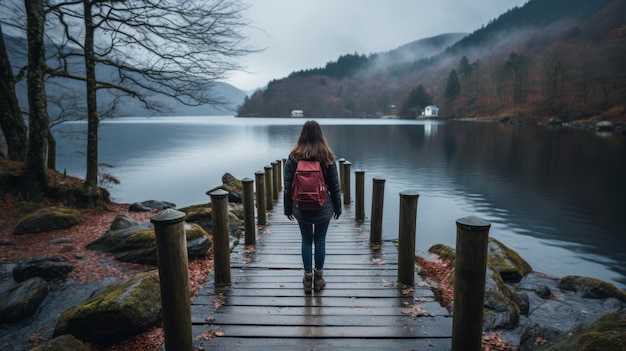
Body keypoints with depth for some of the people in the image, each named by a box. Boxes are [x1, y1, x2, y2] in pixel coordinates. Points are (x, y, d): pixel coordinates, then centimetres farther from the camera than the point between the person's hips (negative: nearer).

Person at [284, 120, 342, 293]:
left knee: (306, 241, 13)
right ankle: (318, 278, 24)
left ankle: (308, 278, 22)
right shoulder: (327, 157, -7)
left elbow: (288, 187, -3)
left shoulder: (293, 157, -6)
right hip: (323, 208, 0)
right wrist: (337, 207, 8)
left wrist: (288, 208, 8)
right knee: (320, 241, 12)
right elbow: (334, 186, -3)